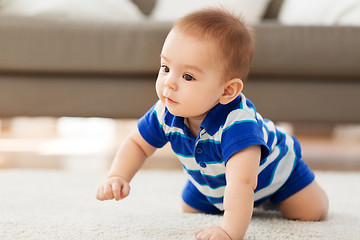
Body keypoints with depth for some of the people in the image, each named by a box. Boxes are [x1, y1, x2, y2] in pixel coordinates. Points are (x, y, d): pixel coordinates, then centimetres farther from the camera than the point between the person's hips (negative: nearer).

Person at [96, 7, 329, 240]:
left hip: (269, 171, -4)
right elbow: (137, 144, -13)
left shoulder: (238, 122, -50)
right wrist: (118, 177, -32)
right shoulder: (167, 112, -29)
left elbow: (242, 183, -60)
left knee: (313, 212, -9)